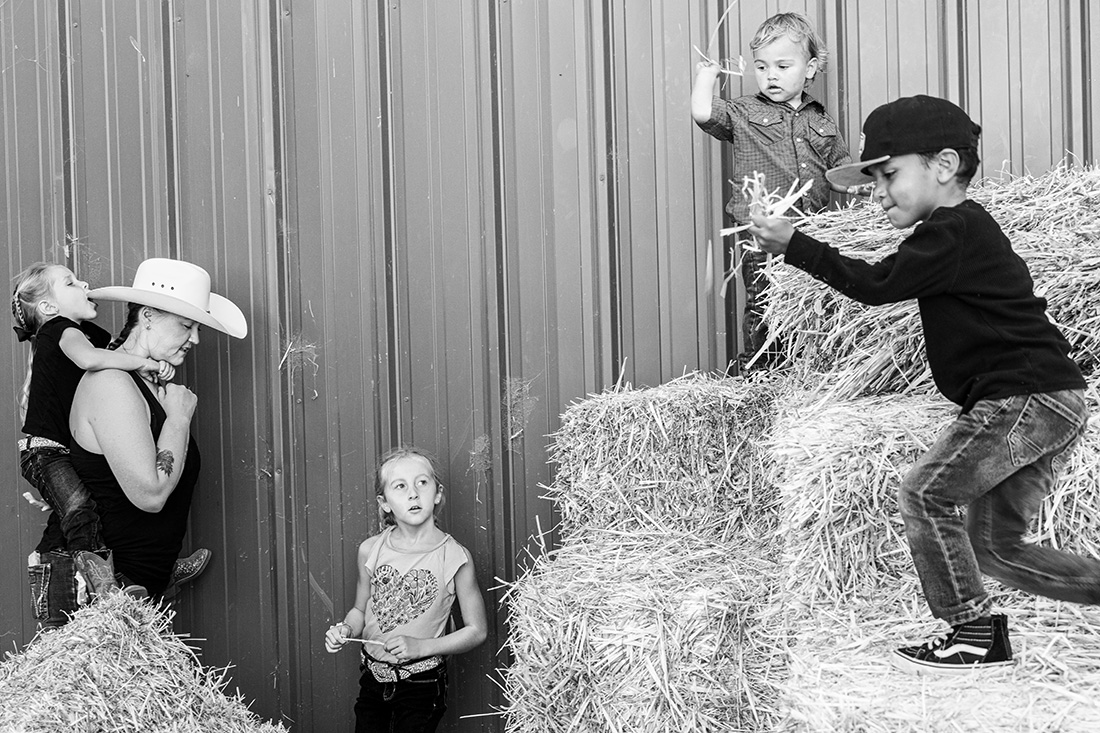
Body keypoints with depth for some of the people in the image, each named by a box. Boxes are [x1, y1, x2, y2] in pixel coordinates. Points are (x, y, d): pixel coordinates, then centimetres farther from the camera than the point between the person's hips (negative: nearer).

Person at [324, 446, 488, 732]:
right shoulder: (370, 550, -5)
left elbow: (476, 630, -8)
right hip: (373, 678, 3)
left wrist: (421, 647, -18)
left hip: (421, 685, -3)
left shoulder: (455, 558, -15)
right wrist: (345, 630, -11)